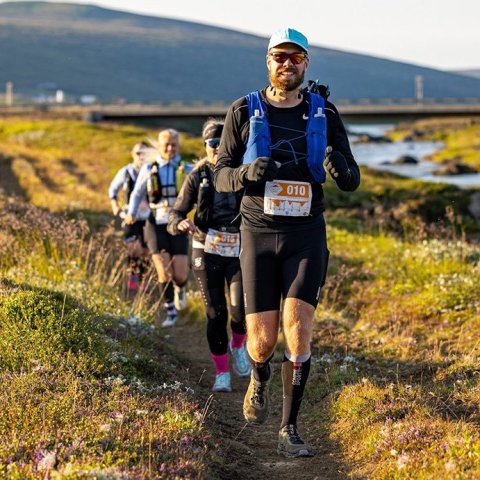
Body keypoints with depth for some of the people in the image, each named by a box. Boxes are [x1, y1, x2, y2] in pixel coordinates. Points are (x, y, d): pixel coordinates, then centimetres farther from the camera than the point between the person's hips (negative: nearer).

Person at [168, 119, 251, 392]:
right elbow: (176, 216, -2)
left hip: (239, 250, 0)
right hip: (207, 250, 0)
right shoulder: (198, 176, 0)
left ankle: (238, 346, 21)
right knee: (216, 313, -1)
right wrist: (180, 224, -25)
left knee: (240, 309, -12)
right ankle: (222, 374, 12)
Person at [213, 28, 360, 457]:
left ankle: (290, 431, -2)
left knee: (298, 329, -13)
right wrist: (246, 173, -21)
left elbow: (352, 180, 4)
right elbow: (221, 176, 2)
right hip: (259, 234, 0)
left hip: (307, 236, 0)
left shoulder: (324, 113, 3)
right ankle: (259, 381, 35)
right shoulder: (244, 112, 1)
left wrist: (340, 169, -21)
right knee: (262, 340, -3)